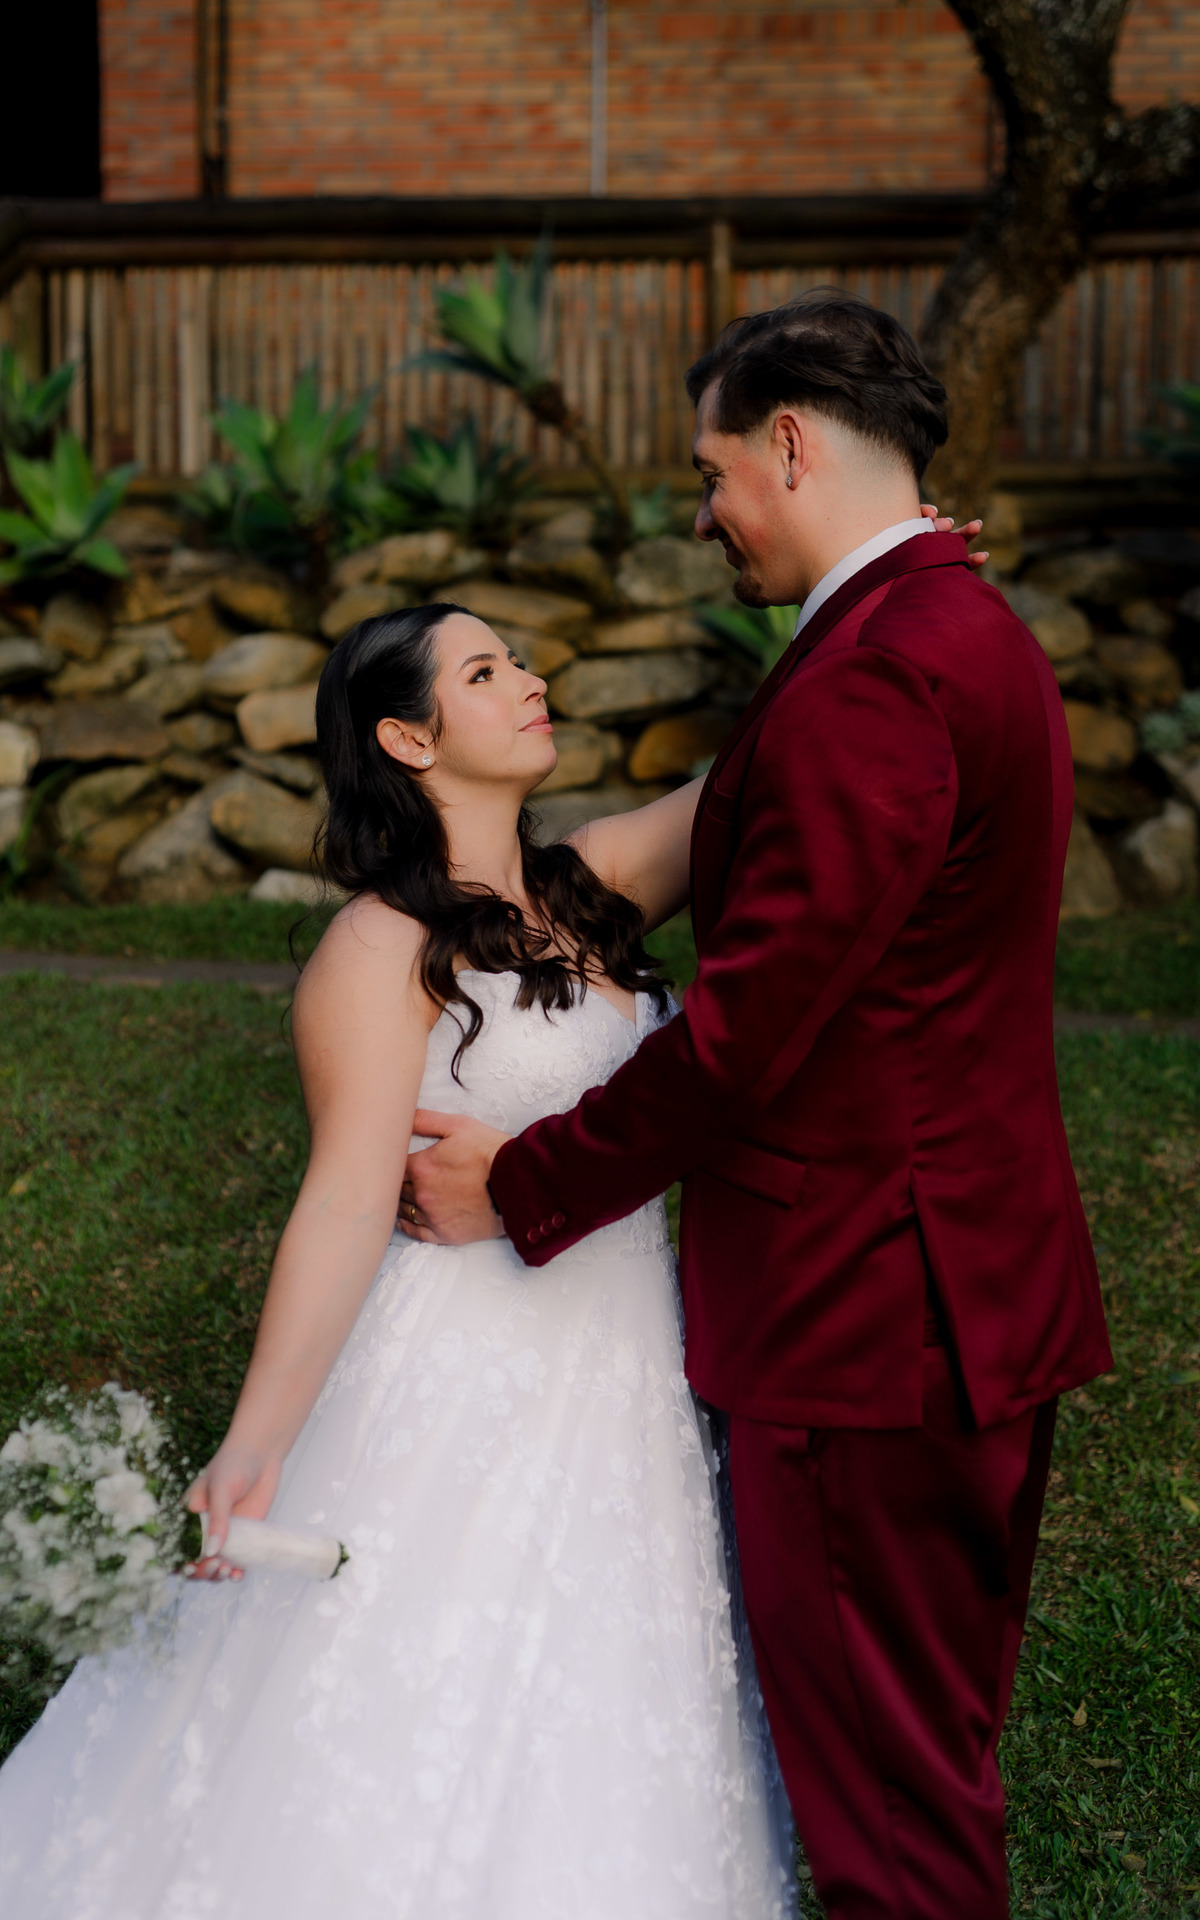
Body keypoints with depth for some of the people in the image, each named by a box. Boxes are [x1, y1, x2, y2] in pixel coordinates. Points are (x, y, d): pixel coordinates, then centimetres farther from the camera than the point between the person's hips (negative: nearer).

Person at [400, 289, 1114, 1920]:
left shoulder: (871, 679, -21)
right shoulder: (978, 635, 12)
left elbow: (749, 1030, -23)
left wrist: (524, 1186, -10)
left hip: (863, 1320, -10)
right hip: (987, 1294, 10)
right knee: (944, 1762, 22)